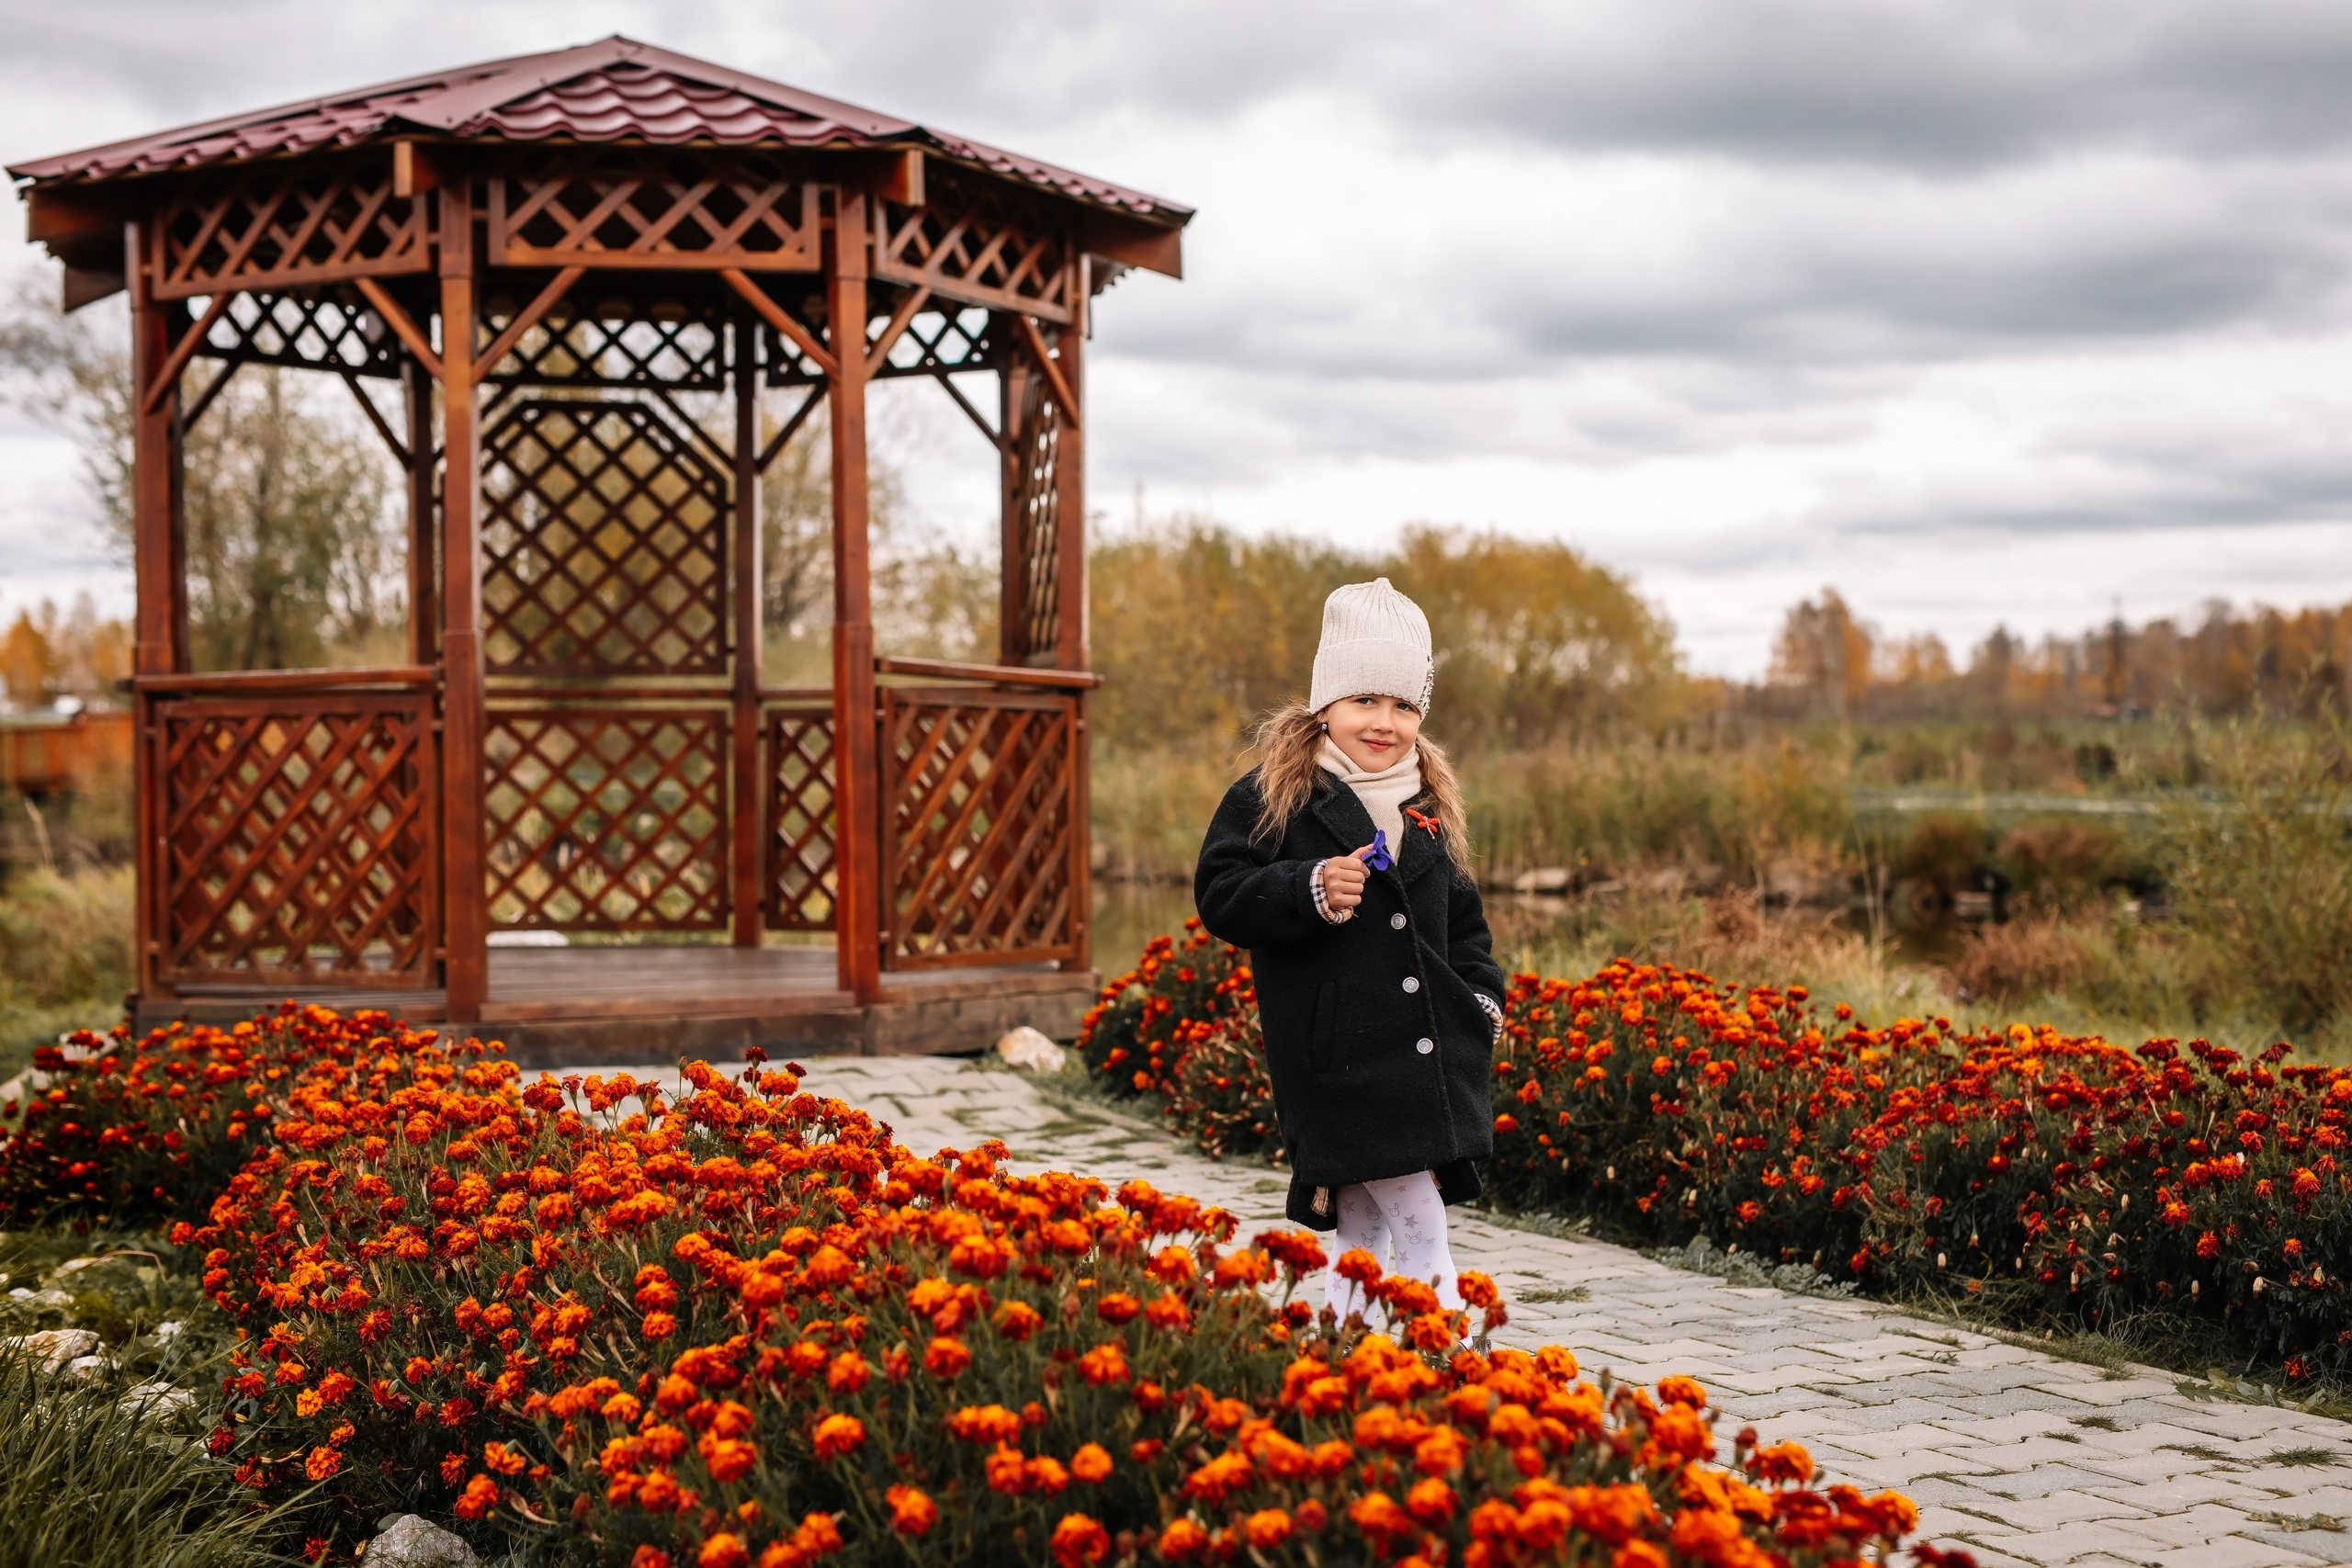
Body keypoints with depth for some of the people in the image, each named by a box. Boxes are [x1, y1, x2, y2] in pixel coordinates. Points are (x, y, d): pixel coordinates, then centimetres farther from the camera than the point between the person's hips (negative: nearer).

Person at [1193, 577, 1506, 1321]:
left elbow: (1460, 916, 23)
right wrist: (1310, 889, -23)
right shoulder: (1274, 796, -5)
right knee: (1419, 1231, -8)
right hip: (1340, 1059, -6)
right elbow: (1219, 892, -9)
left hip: (1430, 1056, 6)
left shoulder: (1429, 804, 14)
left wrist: (1481, 992, 8)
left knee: (1364, 1235, 11)